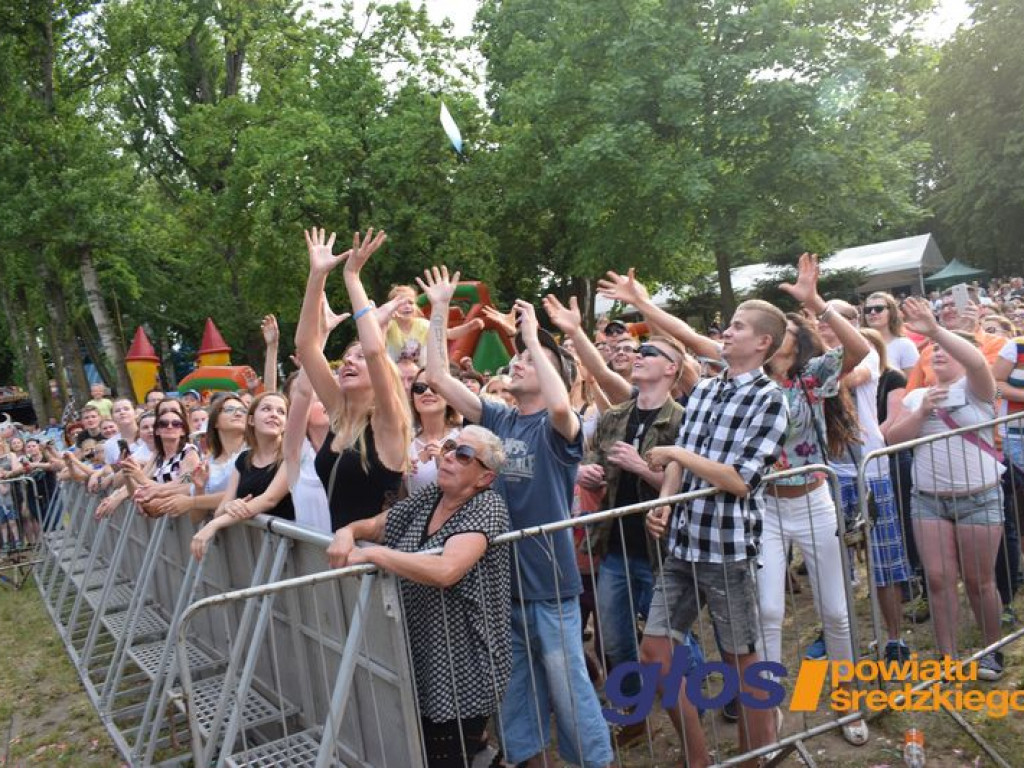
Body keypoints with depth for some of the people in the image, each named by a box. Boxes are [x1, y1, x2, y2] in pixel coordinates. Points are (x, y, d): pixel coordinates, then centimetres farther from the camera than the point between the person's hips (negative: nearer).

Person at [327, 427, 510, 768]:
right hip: (417, 657, 7)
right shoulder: (427, 497, 5)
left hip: (461, 667, -7)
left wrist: (373, 553, -25)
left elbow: (445, 571, -32)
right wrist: (347, 532, -7)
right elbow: (372, 525, 16)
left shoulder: (487, 506, -17)